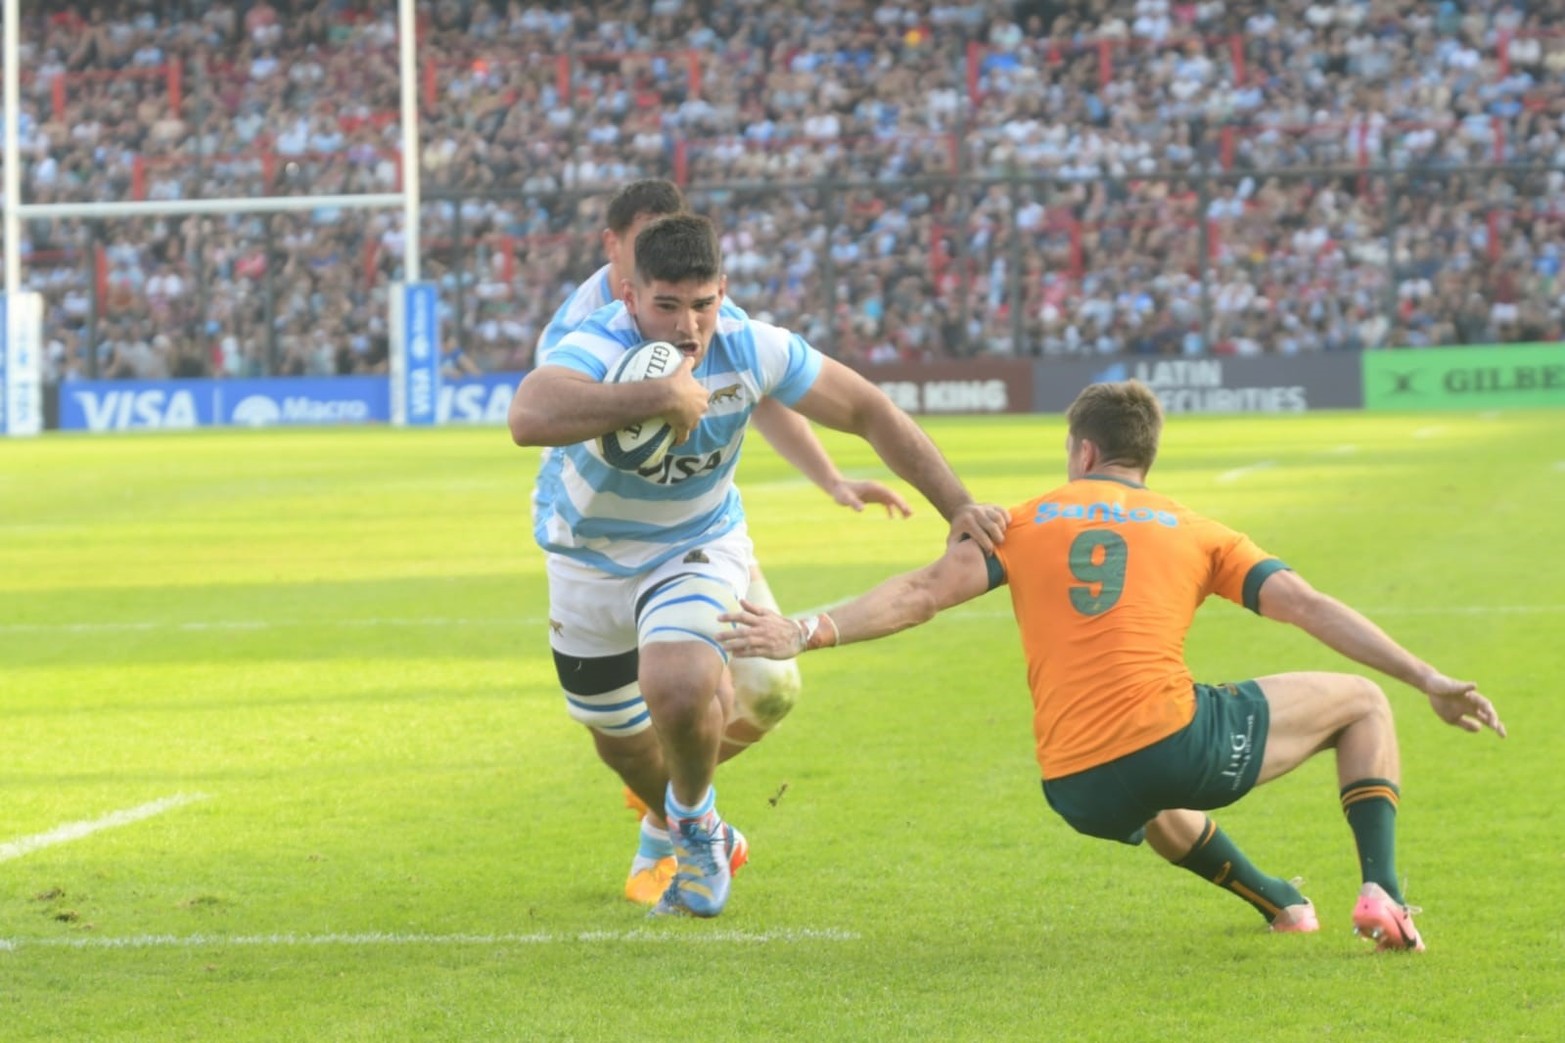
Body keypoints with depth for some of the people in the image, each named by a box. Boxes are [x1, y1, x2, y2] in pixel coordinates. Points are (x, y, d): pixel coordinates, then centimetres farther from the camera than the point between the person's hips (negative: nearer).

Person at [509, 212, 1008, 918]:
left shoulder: (752, 349, -22)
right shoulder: (597, 350, -34)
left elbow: (871, 413, -9)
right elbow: (530, 417, -58)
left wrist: (958, 507, -14)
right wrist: (661, 396, -58)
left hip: (697, 548, 0)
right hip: (590, 561, 0)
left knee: (680, 688, -29)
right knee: (620, 737, 16)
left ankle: (695, 820, 3)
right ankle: (698, 841, 48)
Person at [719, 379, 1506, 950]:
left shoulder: (1027, 524, 13)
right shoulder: (1196, 533, 11)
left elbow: (923, 593, 1)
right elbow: (1307, 607, 3)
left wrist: (805, 635, 0)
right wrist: (1428, 680, 2)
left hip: (1079, 793, 3)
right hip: (1177, 741, -3)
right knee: (1361, 703, 16)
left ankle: (1281, 904, 39)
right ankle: (1380, 895, 0)